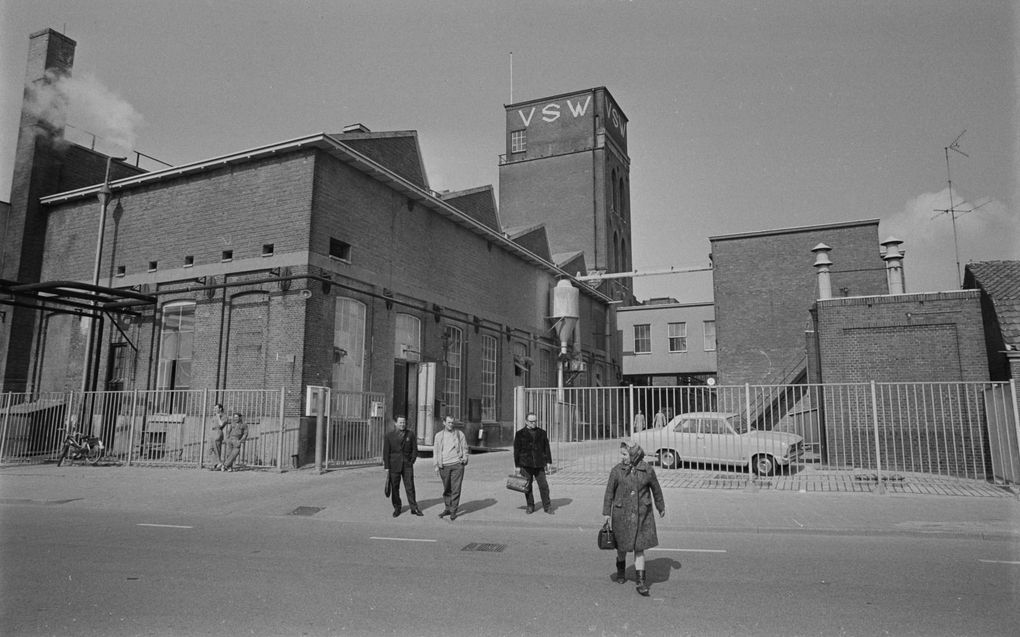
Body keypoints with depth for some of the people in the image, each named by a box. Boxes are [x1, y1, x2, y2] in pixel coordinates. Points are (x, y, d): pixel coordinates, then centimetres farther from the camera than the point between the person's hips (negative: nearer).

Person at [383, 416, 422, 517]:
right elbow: (386, 452, 2)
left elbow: (414, 449, 10)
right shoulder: (389, 436, 3)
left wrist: (411, 462, 2)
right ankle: (397, 508, 16)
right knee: (394, 488, 4)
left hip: (407, 465, 0)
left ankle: (414, 508, 6)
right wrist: (387, 466, -3)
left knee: (410, 487, -1)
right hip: (394, 466, 0)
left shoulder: (410, 435, 6)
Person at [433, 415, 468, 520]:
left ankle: (453, 511, 1)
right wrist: (436, 465, 7)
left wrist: (464, 459, -1)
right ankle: (447, 509, 22)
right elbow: (435, 451, 12)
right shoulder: (438, 435, 8)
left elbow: (465, 448, 12)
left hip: (457, 464, -2)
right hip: (444, 465, 2)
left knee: (456, 488, -5)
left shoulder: (459, 434, 6)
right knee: (446, 489, 8)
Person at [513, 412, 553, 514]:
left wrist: (548, 461, 5)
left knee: (544, 485, -3)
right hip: (525, 464, -1)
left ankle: (547, 507, 7)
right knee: (527, 487, 4)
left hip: (539, 464, 1)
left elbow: (546, 447, 11)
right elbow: (516, 450, 2)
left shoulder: (542, 433, 9)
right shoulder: (520, 434, 3)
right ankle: (530, 507, 16)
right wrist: (517, 465, -1)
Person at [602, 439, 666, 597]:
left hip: (642, 514, -1)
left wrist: (661, 507, 19)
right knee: (621, 546, 15)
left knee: (639, 548, -2)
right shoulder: (617, 471, -7)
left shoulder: (647, 470, -7)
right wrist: (607, 513, -2)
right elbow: (609, 492, -1)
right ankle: (621, 573, 40)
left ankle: (641, 583, 5)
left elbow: (656, 489, 8)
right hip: (621, 513, 1)